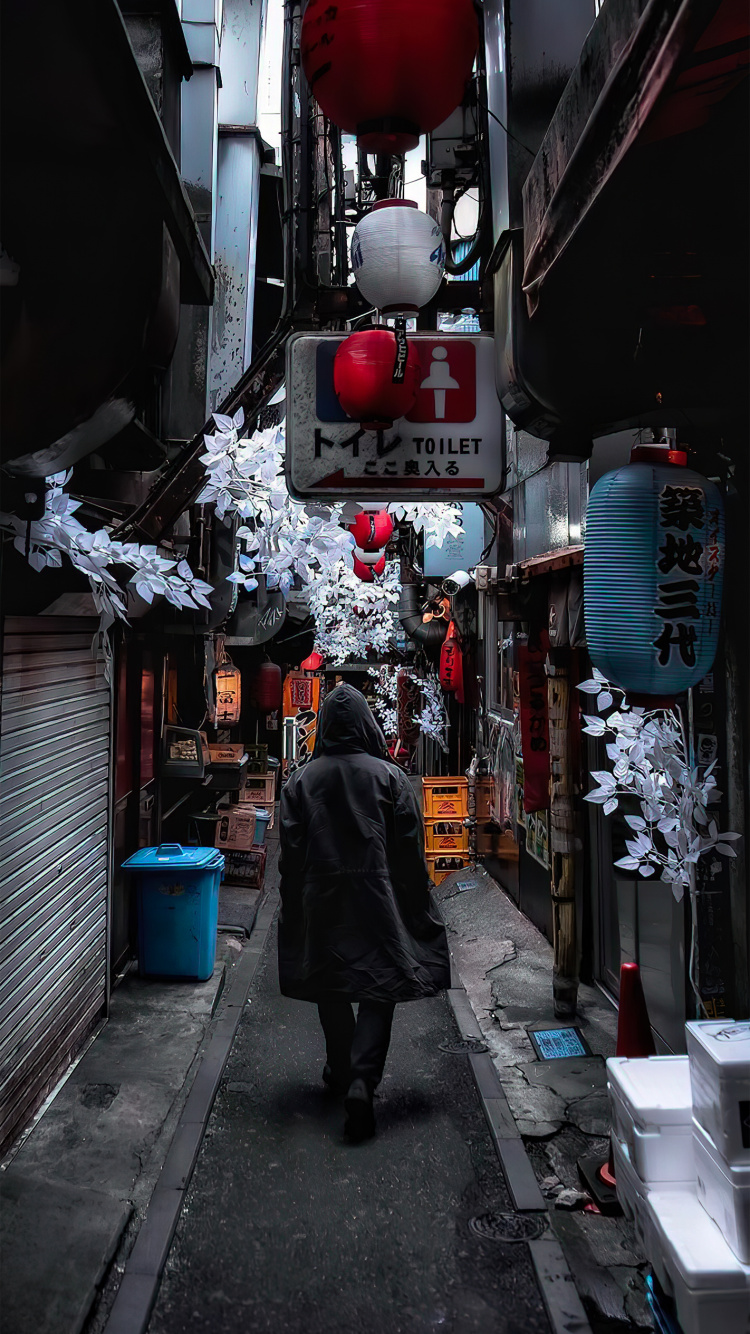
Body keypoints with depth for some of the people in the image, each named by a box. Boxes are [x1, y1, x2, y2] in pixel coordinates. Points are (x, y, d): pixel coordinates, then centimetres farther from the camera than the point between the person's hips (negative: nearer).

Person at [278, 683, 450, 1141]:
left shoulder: (301, 780, 0)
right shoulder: (389, 776, -5)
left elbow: (290, 851, 2)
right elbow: (410, 849, -3)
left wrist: (296, 909, 12)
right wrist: (417, 908, 7)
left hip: (321, 902, 2)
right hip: (376, 901, -2)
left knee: (330, 989, 18)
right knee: (379, 987, 3)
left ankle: (342, 1072, 30)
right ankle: (362, 1080, -12)